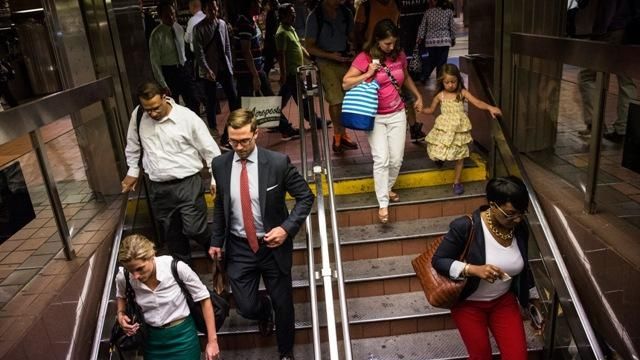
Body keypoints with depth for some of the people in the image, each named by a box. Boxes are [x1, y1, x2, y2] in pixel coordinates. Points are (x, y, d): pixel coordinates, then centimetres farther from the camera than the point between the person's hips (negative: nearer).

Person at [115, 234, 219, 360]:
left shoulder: (176, 268, -25)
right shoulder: (123, 277, -16)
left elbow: (204, 299, -13)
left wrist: (212, 340, -11)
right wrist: (121, 314, -10)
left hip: (183, 335, -3)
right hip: (152, 339, 3)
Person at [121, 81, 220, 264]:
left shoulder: (187, 117, -14)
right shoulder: (137, 116, -3)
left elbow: (210, 149, -7)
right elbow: (133, 145, 16)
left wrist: (216, 179, -6)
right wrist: (132, 171, 20)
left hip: (188, 184, -4)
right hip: (157, 187, 4)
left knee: (194, 229, -9)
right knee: (170, 233, 15)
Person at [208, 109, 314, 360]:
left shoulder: (278, 162, -15)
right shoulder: (220, 165, -4)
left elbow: (305, 197, -7)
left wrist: (287, 228, -19)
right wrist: (217, 241, 10)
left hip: (273, 245, -2)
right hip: (238, 248, 2)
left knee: (283, 305, 12)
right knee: (246, 307, 4)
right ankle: (263, 311, 45)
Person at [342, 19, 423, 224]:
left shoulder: (399, 55, 2)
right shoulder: (365, 58, -11)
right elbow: (345, 84, -12)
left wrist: (418, 96, 24)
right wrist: (368, 74, -20)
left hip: (397, 114, 4)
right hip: (375, 116, -4)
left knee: (396, 159, 4)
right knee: (381, 159, -12)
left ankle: (387, 189, 31)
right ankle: (383, 204, -5)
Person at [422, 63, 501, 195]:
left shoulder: (462, 93, -5)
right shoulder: (440, 95, -1)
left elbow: (477, 102, -14)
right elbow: (431, 109, 12)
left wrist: (490, 107, -31)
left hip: (459, 129, 0)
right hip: (444, 128, 1)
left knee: (459, 155, 6)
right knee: (437, 150, -2)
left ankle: (457, 182, 20)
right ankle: (439, 158, 39)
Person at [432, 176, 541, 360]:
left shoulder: (520, 228, -9)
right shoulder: (465, 226, -26)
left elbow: (523, 267, 8)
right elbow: (438, 261, -21)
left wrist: (534, 299, 14)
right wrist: (474, 269, -34)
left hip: (504, 300, 4)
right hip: (468, 303, -4)